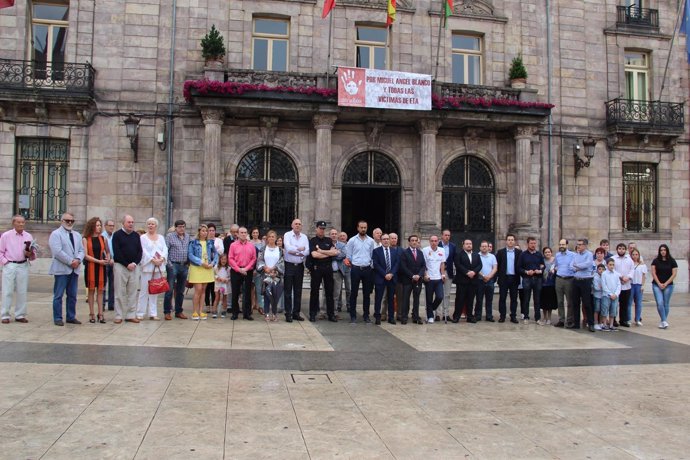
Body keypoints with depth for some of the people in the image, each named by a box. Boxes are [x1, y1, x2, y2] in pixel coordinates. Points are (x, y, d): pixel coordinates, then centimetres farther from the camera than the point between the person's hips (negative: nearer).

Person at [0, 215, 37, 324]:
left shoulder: (28, 236, 9)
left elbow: (33, 254, 12)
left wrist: (31, 255, -9)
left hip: (23, 266, 3)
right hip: (9, 265, -3)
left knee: (22, 292, 5)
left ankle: (20, 315, 13)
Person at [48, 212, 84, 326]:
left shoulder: (76, 235, 18)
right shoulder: (56, 234, -4)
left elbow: (81, 250, 13)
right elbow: (58, 251, -15)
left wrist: (78, 260, -8)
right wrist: (70, 261, -15)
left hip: (74, 269, 7)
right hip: (61, 269, -7)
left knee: (72, 295, 10)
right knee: (58, 295, -1)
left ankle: (71, 317, 17)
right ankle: (57, 318, 5)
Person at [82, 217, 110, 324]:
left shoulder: (102, 238, 7)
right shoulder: (85, 239, -3)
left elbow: (107, 252, 16)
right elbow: (85, 255, -9)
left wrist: (108, 259, -5)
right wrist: (99, 261, -16)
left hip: (101, 267, 3)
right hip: (90, 267, -2)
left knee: (100, 290, 3)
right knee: (91, 290, 3)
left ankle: (100, 314, 6)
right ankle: (91, 314, 10)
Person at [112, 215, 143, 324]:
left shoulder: (136, 235, 13)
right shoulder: (117, 235, 0)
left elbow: (140, 251, 9)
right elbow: (117, 252, -8)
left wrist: (135, 263, -7)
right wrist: (127, 264, -13)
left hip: (134, 266, 4)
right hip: (120, 266, -4)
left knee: (132, 292, 4)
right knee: (120, 292, -2)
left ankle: (131, 315, 9)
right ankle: (119, 316, 3)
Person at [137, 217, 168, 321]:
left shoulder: (161, 237, 15)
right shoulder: (143, 237, 3)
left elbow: (165, 249, 6)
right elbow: (144, 251, -7)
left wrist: (162, 258, -12)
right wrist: (153, 259, -16)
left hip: (159, 267, 4)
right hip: (147, 266, -4)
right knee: (144, 290, -4)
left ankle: (153, 313, 11)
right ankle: (140, 313, 2)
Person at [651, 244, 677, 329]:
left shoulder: (672, 261, 1)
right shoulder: (656, 261, 2)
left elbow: (674, 274, -1)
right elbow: (653, 273, 0)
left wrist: (665, 284, -7)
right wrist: (659, 284, -7)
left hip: (668, 285, 0)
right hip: (657, 285, 0)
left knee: (666, 304, 4)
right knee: (660, 303, -11)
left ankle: (663, 322, 13)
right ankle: (664, 321, -9)